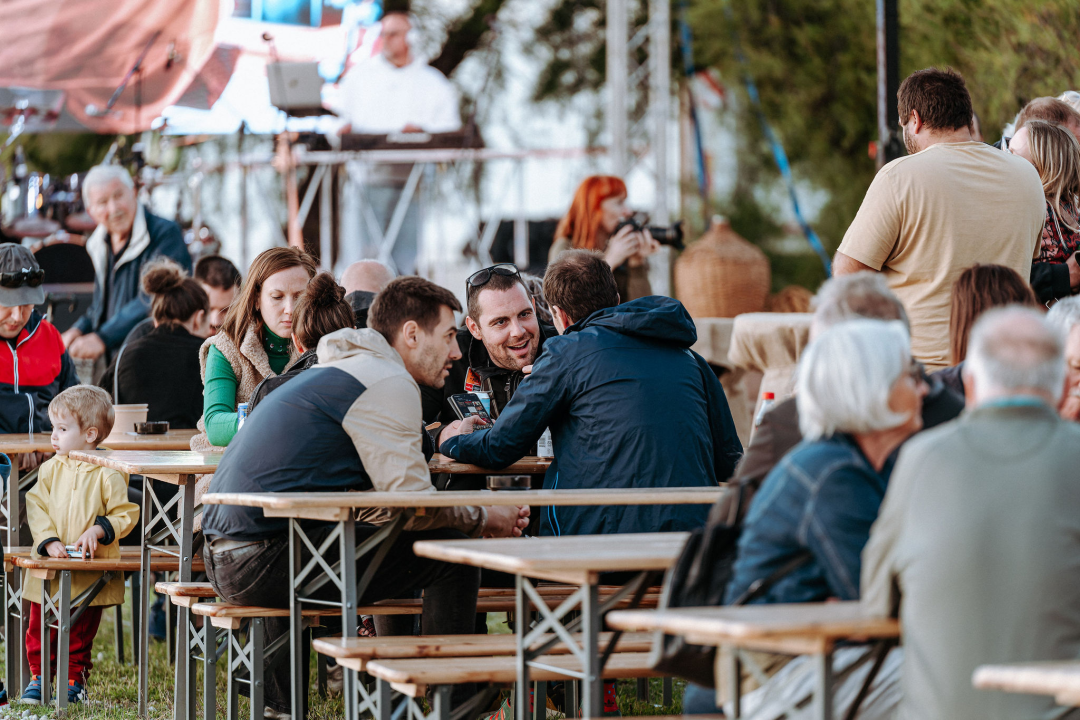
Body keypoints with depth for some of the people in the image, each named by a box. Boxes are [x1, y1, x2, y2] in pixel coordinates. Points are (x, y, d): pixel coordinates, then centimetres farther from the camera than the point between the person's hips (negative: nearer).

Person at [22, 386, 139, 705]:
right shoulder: (51, 469, 1)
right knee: (39, 627, 7)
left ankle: (73, 680, 21)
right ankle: (38, 677, 21)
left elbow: (126, 514, -6)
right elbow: (36, 507, -1)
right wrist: (48, 541, -14)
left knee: (80, 632, 7)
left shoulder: (108, 474, -10)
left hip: (90, 570, -3)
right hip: (49, 570, 3)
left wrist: (98, 530, -20)